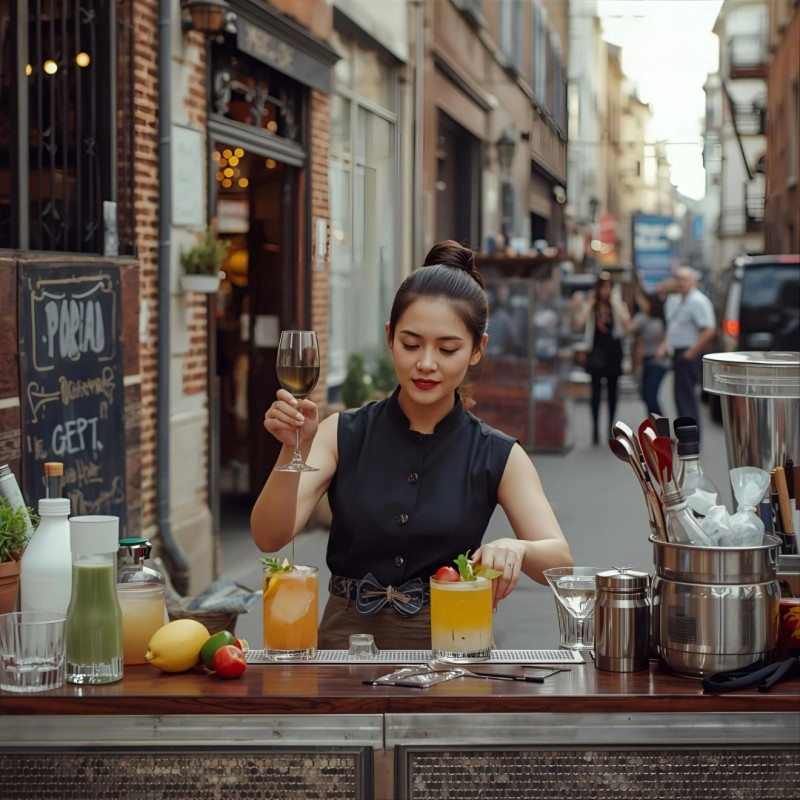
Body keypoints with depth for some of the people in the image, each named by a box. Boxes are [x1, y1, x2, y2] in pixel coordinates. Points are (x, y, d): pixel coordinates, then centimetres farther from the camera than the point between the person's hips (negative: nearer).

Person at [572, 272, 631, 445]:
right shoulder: (589, 306, 3)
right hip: (596, 351, -1)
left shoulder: (618, 304, 5)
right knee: (596, 390, -5)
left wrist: (614, 302, -11)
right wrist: (590, 303, -10)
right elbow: (578, 324, -13)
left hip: (613, 351, 1)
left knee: (612, 390, 7)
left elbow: (626, 321, -14)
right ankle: (595, 429, -4)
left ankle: (611, 428, 15)